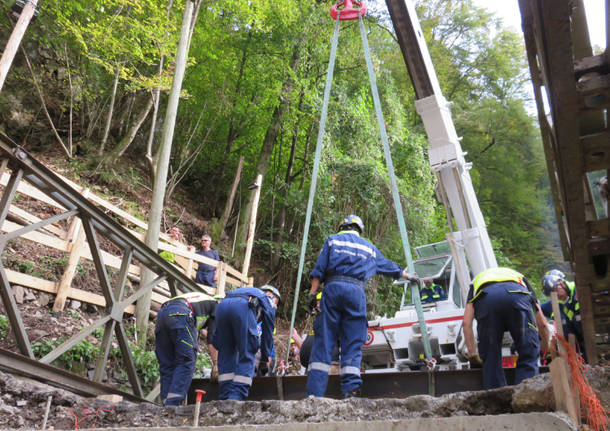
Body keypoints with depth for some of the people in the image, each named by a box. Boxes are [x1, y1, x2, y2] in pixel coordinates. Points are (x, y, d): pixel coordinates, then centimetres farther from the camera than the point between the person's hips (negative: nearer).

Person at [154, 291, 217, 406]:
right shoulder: (215, 303, 23)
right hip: (180, 314, -7)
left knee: (166, 366, 9)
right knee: (186, 362, -4)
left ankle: (166, 405, 6)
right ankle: (173, 404, -13)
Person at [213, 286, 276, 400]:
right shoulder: (269, 302, 31)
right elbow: (268, 332, 27)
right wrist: (266, 357, 36)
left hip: (222, 305, 5)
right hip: (243, 307, -5)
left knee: (226, 354, 13)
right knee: (247, 356, 4)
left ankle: (225, 398, 10)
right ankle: (236, 396, -4)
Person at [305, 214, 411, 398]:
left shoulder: (332, 240, 17)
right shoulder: (369, 247, 24)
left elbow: (319, 269, 6)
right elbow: (389, 266, 37)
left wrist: (312, 294, 3)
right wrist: (407, 276, 53)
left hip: (333, 288, -1)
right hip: (356, 292, 1)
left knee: (323, 342, -3)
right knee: (352, 345, 3)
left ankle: (314, 393, -8)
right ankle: (351, 390, -7)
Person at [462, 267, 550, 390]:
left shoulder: (476, 284, 42)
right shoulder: (521, 279, 46)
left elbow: (467, 323, 25)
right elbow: (542, 323, 41)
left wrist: (472, 354, 30)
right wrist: (546, 351, 55)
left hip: (485, 298, 0)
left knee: (490, 357, 13)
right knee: (528, 356, 13)